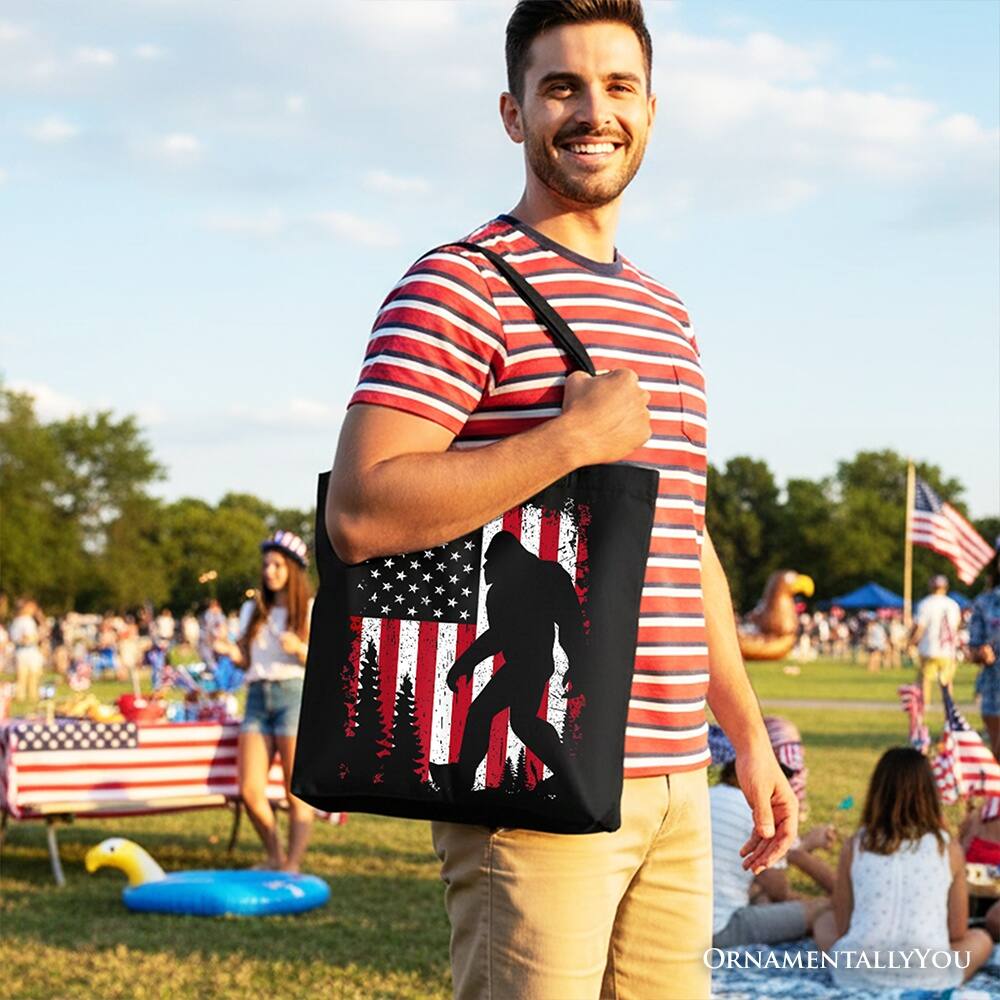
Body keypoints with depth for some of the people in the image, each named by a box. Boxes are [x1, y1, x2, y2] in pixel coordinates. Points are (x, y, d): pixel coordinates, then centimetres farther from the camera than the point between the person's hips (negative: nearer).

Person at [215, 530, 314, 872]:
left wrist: (299, 648, -19)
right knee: (250, 791, -4)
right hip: (257, 696, 4)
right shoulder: (252, 610, 17)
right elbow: (247, 661, 18)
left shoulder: (310, 610, 3)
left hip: (295, 694, -4)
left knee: (297, 792, -7)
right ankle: (275, 857, 14)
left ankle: (293, 864, -3)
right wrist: (232, 653, -3)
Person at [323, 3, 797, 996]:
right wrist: (578, 437, -17)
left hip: (674, 783, 8)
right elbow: (360, 514, -19)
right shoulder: (461, 289, -7)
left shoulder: (667, 316, 19)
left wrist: (749, 736, 22)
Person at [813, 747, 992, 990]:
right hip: (929, 978, -1)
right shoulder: (949, 849, 3)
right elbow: (958, 933, 9)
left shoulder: (855, 847, 6)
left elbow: (842, 927, 10)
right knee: (980, 939, 31)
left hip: (858, 973, 1)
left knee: (824, 923, 33)